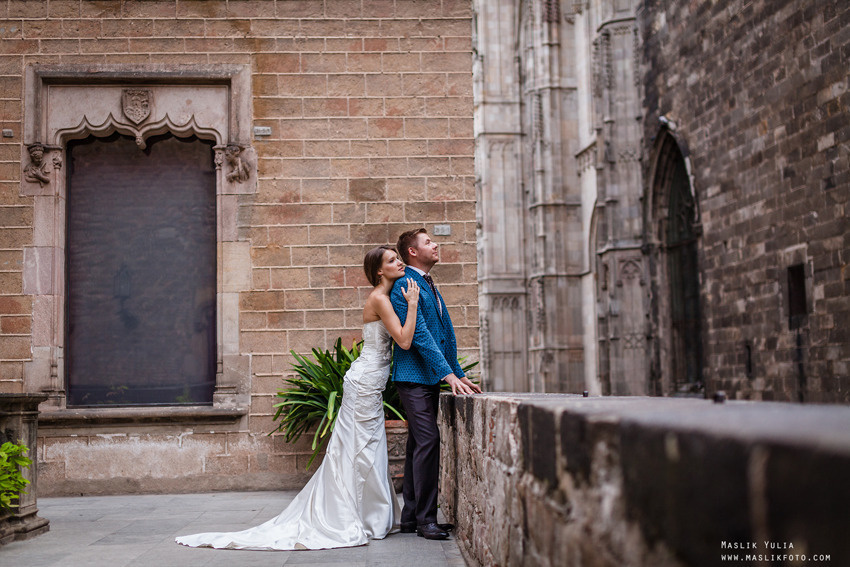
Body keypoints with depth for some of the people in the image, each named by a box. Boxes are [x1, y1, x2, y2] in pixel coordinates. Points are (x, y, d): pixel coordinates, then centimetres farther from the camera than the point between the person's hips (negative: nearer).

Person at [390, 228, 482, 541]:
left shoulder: (429, 285, 19)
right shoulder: (404, 286, -11)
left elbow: (446, 334, 20)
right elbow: (418, 334, -19)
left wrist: (459, 374, 15)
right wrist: (448, 374, -23)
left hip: (431, 377, 10)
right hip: (413, 376, -10)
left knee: (419, 444, 11)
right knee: (428, 440, -14)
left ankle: (411, 516, 17)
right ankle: (425, 519, -9)